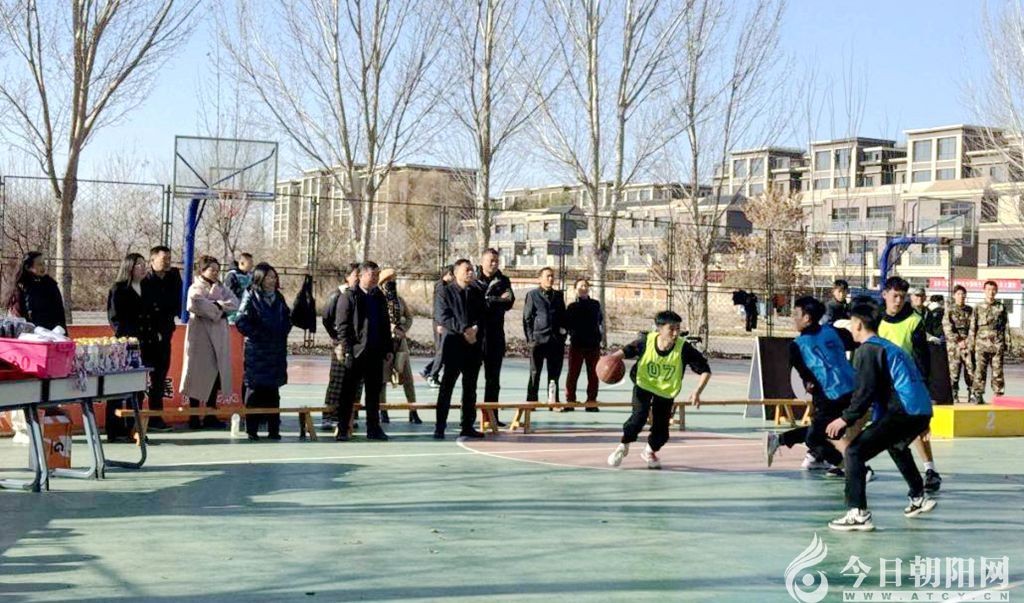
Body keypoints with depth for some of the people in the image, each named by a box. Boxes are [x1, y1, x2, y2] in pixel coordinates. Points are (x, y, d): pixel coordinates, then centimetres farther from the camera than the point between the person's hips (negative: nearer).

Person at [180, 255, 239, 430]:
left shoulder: (220, 288, 16)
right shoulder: (195, 289, -2)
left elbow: (234, 302, 0)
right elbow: (198, 304, -23)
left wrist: (217, 306, -15)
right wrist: (218, 309, -13)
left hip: (219, 337, 6)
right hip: (201, 335, -6)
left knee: (216, 373, 5)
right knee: (199, 374, -4)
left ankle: (211, 413, 12)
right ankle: (194, 415, 2)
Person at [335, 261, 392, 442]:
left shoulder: (379, 297, 14)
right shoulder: (349, 297, -3)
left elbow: (385, 324, 18)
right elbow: (342, 325, -7)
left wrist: (388, 348, 12)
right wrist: (346, 350, -14)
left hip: (375, 352, 5)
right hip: (356, 352, -5)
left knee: (374, 392, 9)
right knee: (349, 392, 1)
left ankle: (373, 428, 16)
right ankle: (342, 429, 7)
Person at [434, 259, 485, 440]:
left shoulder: (477, 293, 15)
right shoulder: (446, 292, 0)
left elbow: (482, 316, 11)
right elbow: (442, 317, -9)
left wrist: (475, 328, -11)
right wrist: (463, 329, -18)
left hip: (473, 345, 5)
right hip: (453, 345, -5)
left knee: (470, 388, 8)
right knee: (446, 386, -5)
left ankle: (468, 426, 15)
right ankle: (440, 427, -2)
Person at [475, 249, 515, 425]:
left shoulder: (503, 281, 11)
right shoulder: (473, 281, 1)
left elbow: (509, 303, -2)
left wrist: (488, 302, -16)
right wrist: (498, 300, -15)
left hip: (495, 335, 4)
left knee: (493, 378, 8)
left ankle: (491, 416, 15)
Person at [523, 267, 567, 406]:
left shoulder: (558, 295, 15)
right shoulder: (532, 295, 4)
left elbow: (563, 316, 19)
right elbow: (527, 318, 2)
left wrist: (563, 331, 5)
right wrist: (530, 338, -6)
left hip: (556, 340, 3)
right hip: (538, 340, -3)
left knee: (554, 374, 5)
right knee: (535, 373, 1)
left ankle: (553, 401, 11)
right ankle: (531, 401, 5)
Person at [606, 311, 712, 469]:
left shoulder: (684, 348, -26)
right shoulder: (646, 341, -23)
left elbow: (705, 370, -19)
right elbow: (627, 351, -2)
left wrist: (697, 392, -31)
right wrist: (612, 358, -20)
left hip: (666, 391, 1)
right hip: (644, 385, -1)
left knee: (661, 432, -1)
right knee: (639, 416, -24)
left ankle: (649, 452, 36)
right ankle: (623, 446, 6)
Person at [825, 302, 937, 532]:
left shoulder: (867, 350, -3)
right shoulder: (889, 347, 25)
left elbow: (865, 391, -14)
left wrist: (846, 419, -9)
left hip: (902, 412, -10)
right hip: (922, 410, 10)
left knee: (854, 452, -10)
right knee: (896, 445, 38)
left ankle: (858, 514, -19)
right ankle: (919, 498, 47)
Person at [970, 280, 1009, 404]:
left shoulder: (1001, 308, 9)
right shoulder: (978, 308, 7)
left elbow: (1005, 327, 11)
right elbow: (973, 327, 7)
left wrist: (1006, 344, 5)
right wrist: (972, 343, 2)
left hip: (997, 344, 1)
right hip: (982, 344, -1)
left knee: (998, 371, 1)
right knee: (980, 371, -3)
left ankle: (998, 395, 7)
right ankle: (978, 396, 2)